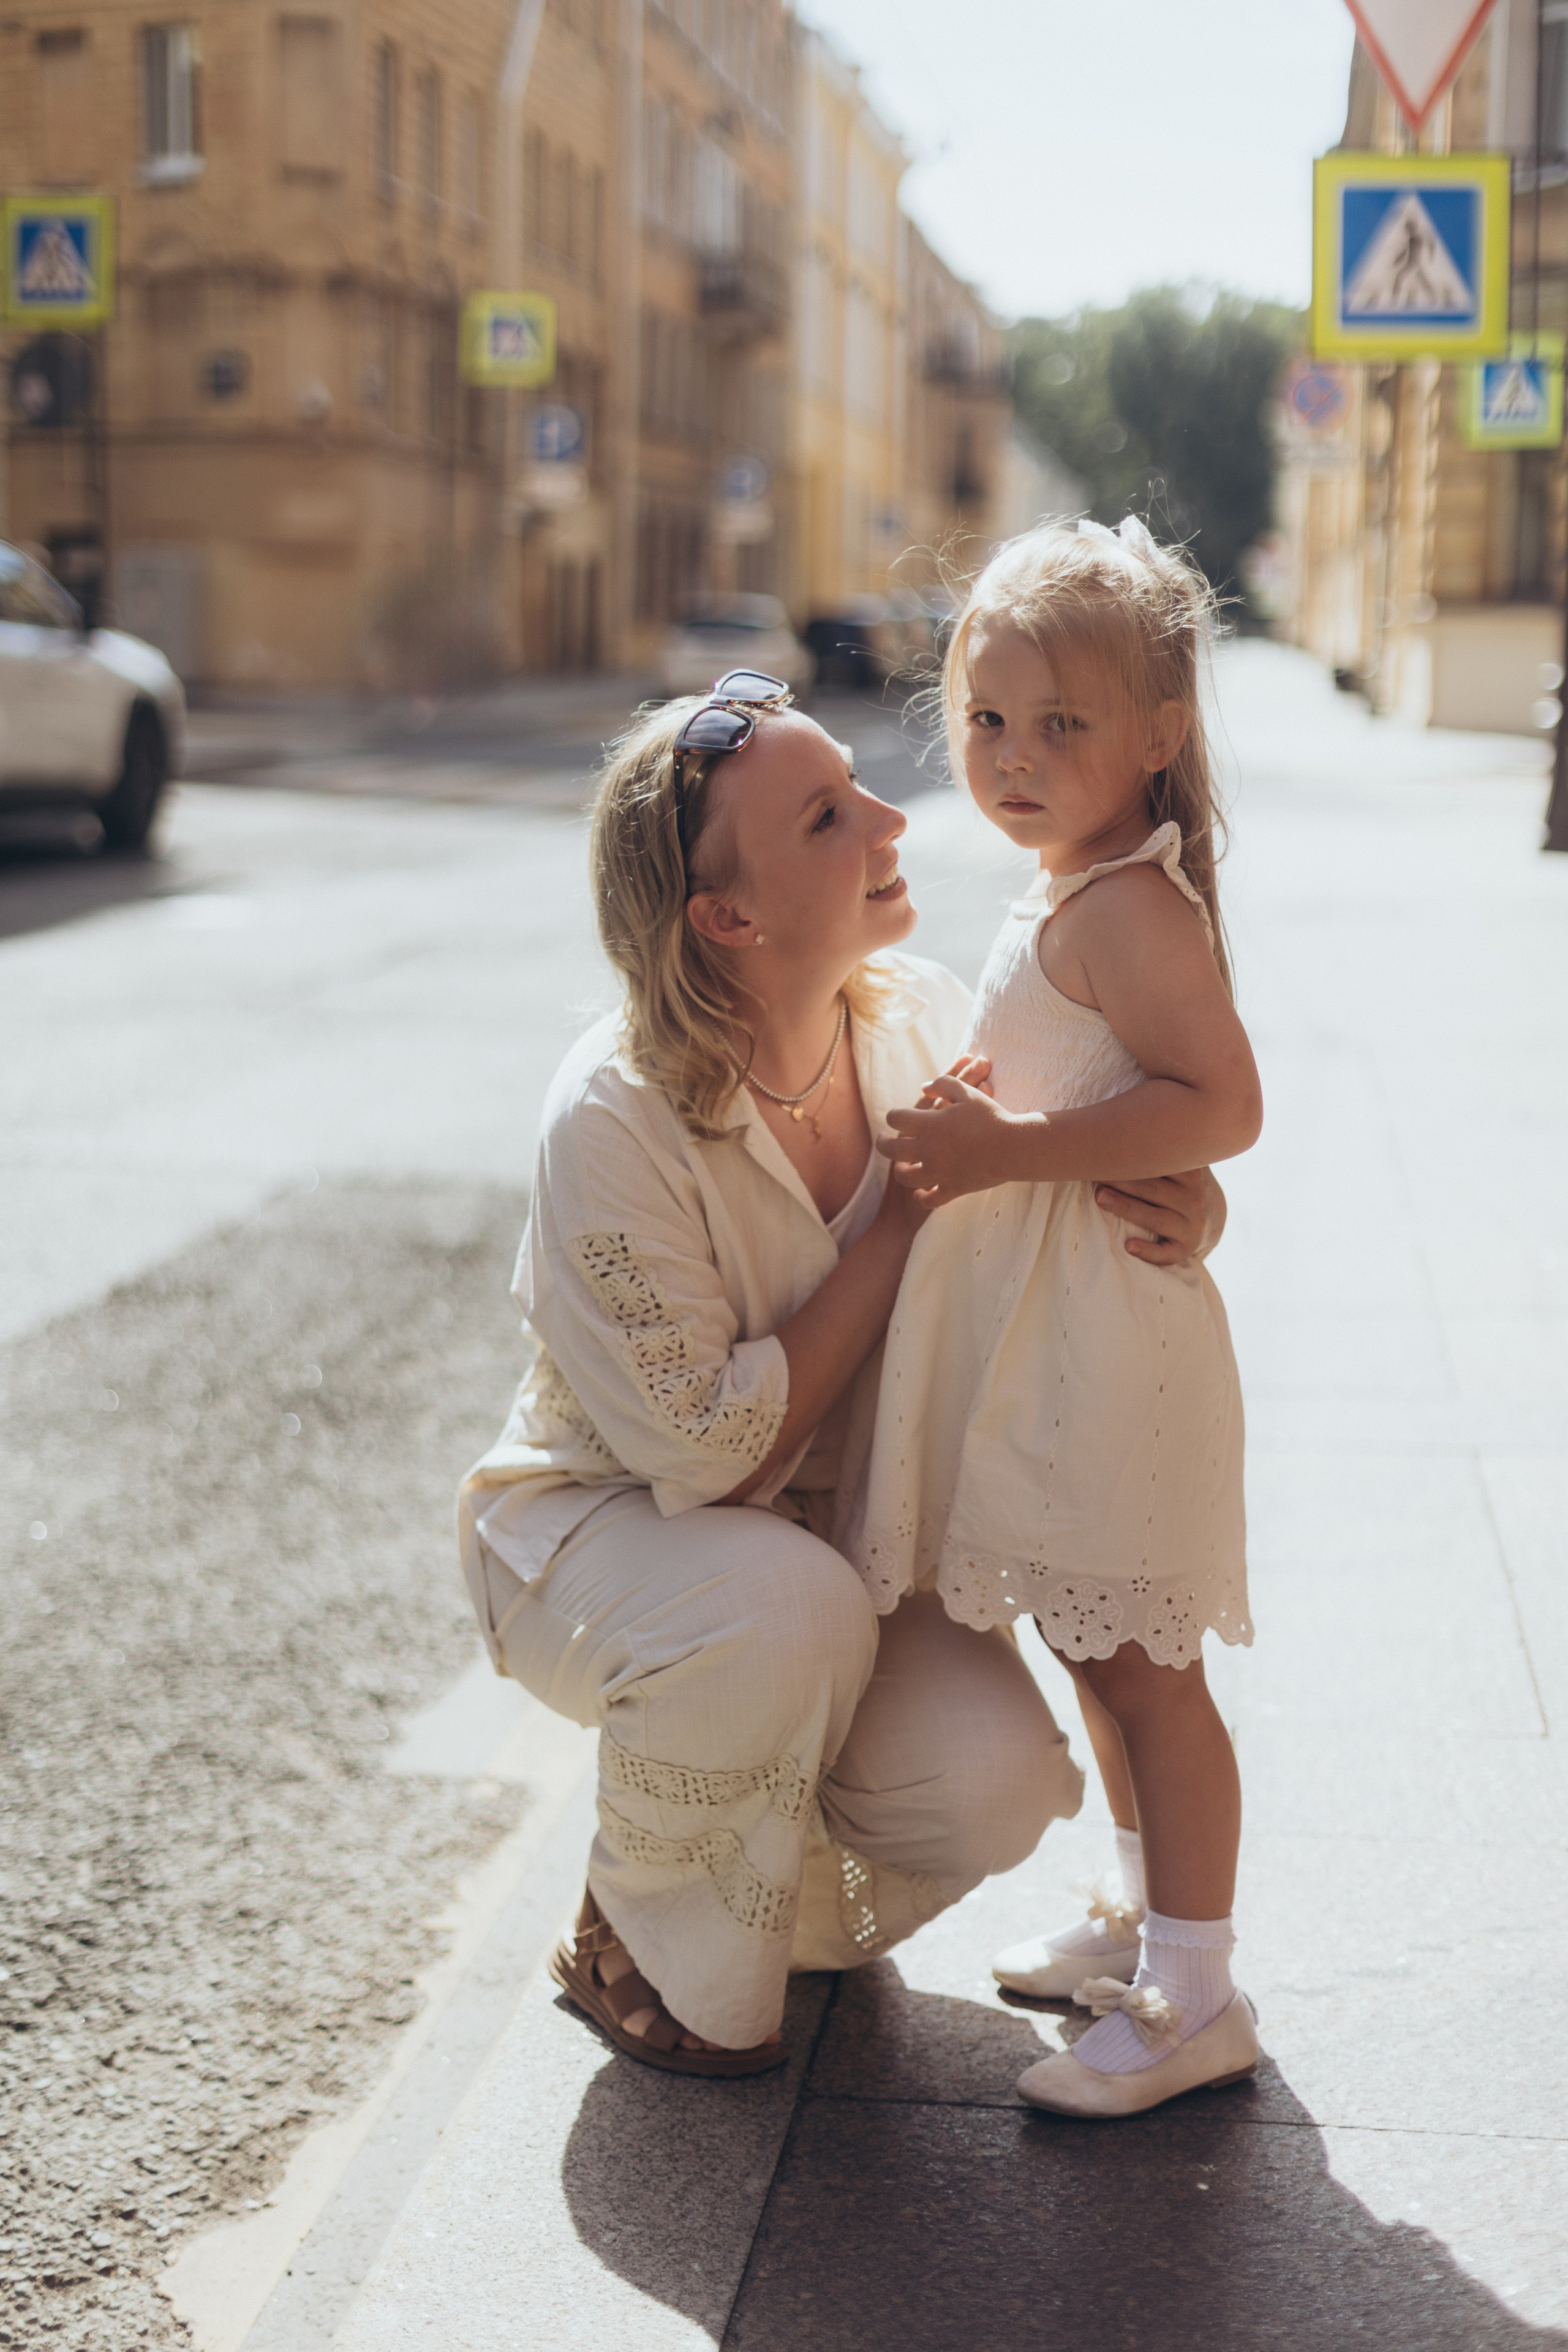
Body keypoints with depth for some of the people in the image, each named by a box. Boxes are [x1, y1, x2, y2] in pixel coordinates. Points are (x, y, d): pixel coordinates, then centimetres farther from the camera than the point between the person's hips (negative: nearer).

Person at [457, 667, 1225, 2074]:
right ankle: (645, 1947, -7)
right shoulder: (616, 1117, -27)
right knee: (786, 1605, -38)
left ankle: (788, 1893, 15)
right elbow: (706, 1449, -27)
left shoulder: (924, 1023, -12)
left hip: (838, 1530, 4)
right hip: (602, 1527, -4)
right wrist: (907, 1218, -26)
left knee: (995, 1785, -22)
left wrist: (1189, 1210, -25)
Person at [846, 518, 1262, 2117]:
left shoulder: (1122, 910, -18)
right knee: (1103, 1658, 20)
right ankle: (1146, 1921, 35)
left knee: (1140, 1669, -2)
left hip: (1103, 1340, -10)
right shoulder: (1080, 895, 13)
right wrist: (978, 1129, 14)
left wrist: (1013, 1149, -27)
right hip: (1044, 1333, 10)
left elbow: (1223, 1106, -27)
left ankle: (1197, 2000, 9)